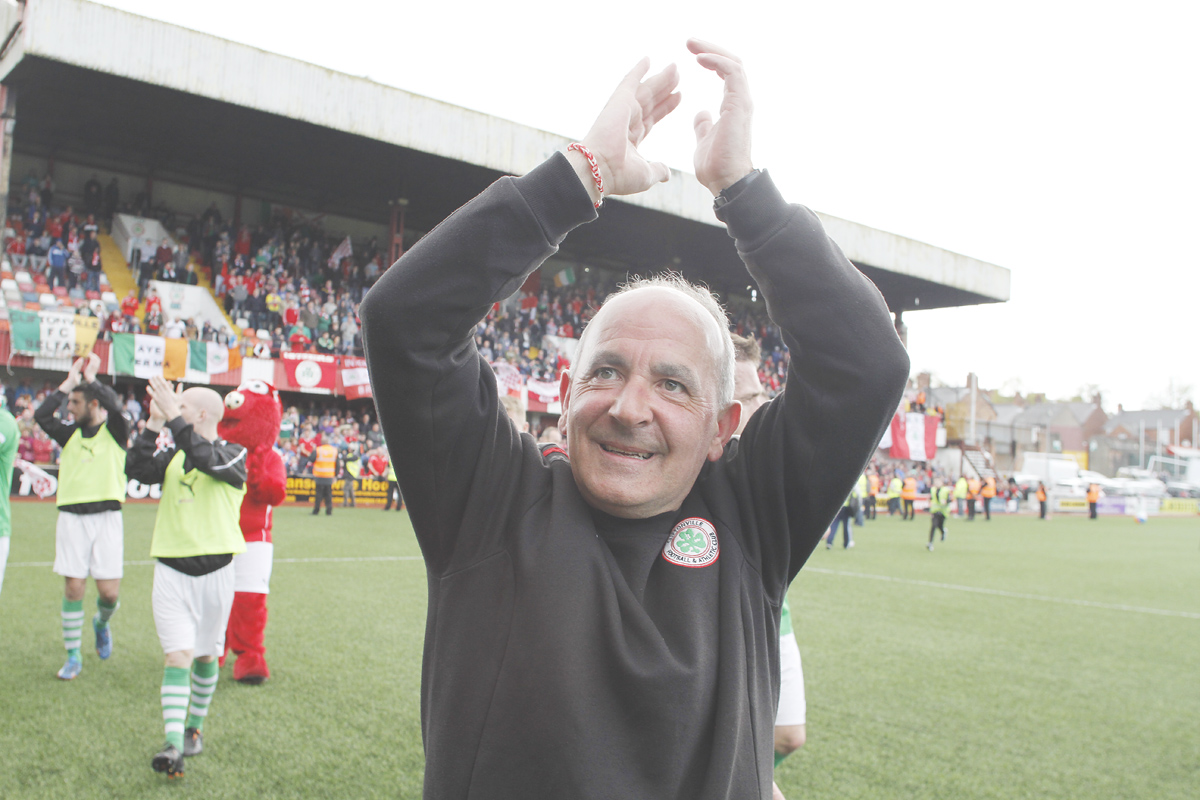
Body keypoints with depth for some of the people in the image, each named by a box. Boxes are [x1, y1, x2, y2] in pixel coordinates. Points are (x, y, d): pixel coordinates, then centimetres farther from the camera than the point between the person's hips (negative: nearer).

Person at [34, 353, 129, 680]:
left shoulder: (115, 432, 2)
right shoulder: (70, 434, 12)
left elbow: (115, 406, -19)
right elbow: (41, 415, -4)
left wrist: (91, 377, -6)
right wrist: (70, 382, 1)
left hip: (107, 518, -2)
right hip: (72, 518, 3)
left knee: (109, 591, -3)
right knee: (73, 588, 1)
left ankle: (102, 623, 32)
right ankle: (73, 657, 13)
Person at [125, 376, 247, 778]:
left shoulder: (233, 455, -3)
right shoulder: (172, 455, 9)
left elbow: (208, 460, -26)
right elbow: (137, 470, -9)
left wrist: (172, 417, -27)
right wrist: (154, 424, -16)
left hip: (215, 570, -2)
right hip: (171, 570, 2)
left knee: (205, 655, 12)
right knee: (177, 656, -10)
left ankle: (195, 728, 31)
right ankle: (173, 744, -15)